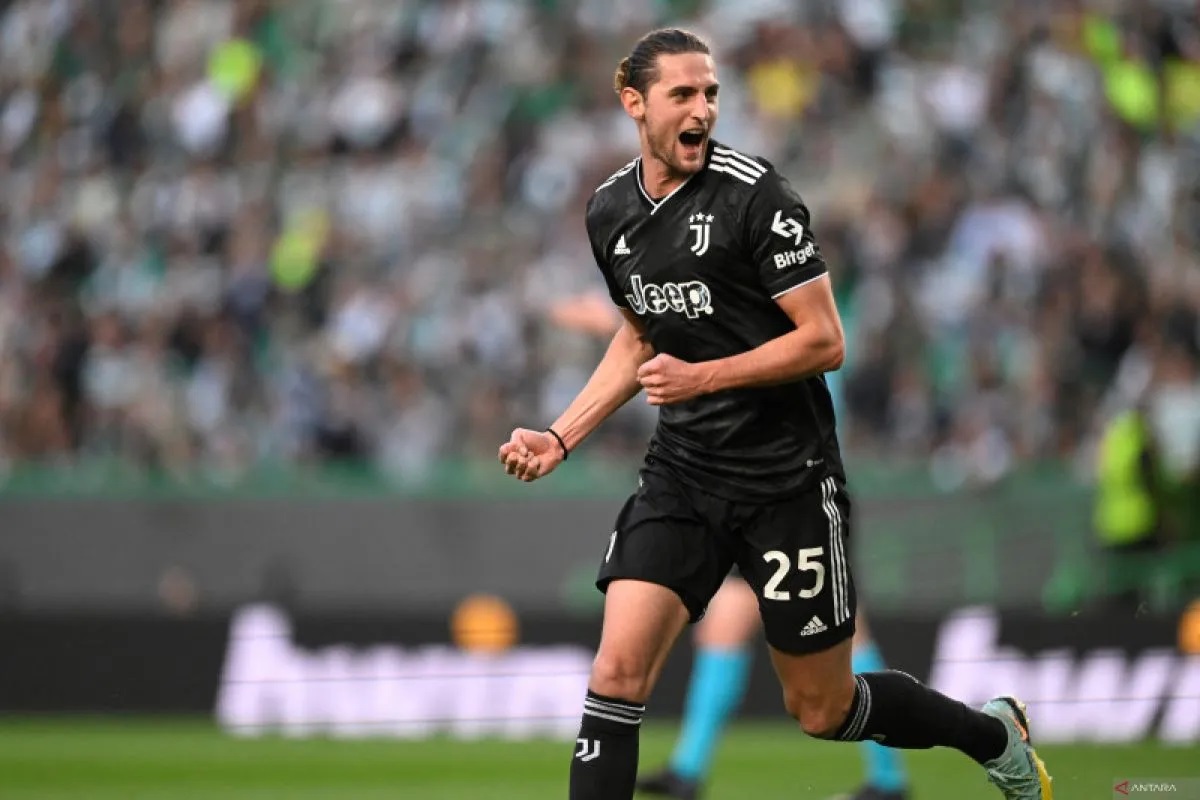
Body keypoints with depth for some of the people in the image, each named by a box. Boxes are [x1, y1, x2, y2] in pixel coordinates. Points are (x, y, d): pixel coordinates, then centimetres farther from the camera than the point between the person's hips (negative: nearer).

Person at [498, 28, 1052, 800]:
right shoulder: (611, 210, 5)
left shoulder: (755, 195, -15)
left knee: (824, 709, 6)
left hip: (787, 476, -5)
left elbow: (823, 341, -16)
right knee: (618, 671, -14)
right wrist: (559, 438, 11)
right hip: (681, 475, 5)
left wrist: (700, 377, -24)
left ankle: (996, 735, 34)